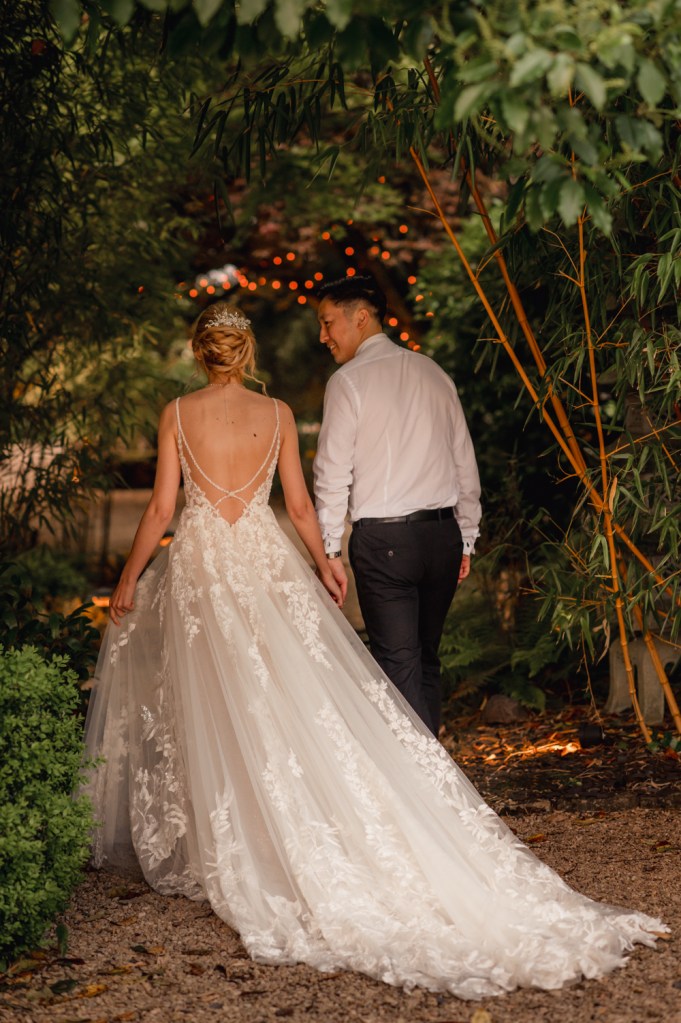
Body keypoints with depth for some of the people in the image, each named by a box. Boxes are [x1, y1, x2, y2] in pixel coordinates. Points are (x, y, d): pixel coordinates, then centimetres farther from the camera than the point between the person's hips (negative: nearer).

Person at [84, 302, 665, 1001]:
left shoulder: (178, 413, -2)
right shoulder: (277, 415, 2)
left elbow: (161, 507, -2)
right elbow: (299, 506, 5)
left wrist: (129, 577, 8)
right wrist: (322, 566, 19)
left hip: (199, 567, -1)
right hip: (267, 563, 1)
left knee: (217, 709, 11)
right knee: (305, 700, 1)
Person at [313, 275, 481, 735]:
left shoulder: (349, 380, -6)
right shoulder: (433, 373, 12)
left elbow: (334, 472, -8)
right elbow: (465, 461, 14)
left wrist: (330, 550, -2)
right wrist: (466, 539, 20)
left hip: (383, 538, -6)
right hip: (443, 531, 6)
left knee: (400, 666, -3)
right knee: (427, 659, 15)